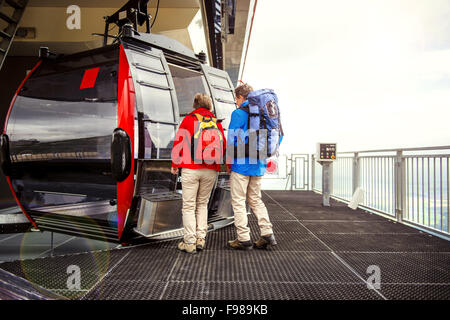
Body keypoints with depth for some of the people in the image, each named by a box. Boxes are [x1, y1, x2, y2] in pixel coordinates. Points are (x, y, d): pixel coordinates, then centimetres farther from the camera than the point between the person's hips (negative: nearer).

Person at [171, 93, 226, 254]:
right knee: (202, 204, 17)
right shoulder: (217, 123, 12)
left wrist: (175, 165, 9)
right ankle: (201, 238, 14)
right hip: (211, 171, 4)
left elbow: (178, 142, -2)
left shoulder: (189, 119, 2)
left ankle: (189, 242, 5)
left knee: (189, 206, 4)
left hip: (190, 169, -3)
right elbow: (223, 148, 11)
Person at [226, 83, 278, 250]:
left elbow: (232, 139, -13)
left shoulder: (238, 113, -9)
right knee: (256, 200, 16)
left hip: (241, 164, -7)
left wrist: (229, 161, -2)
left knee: (238, 202, 2)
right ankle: (267, 233, 9)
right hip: (258, 164, 7)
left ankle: (243, 239, 5)